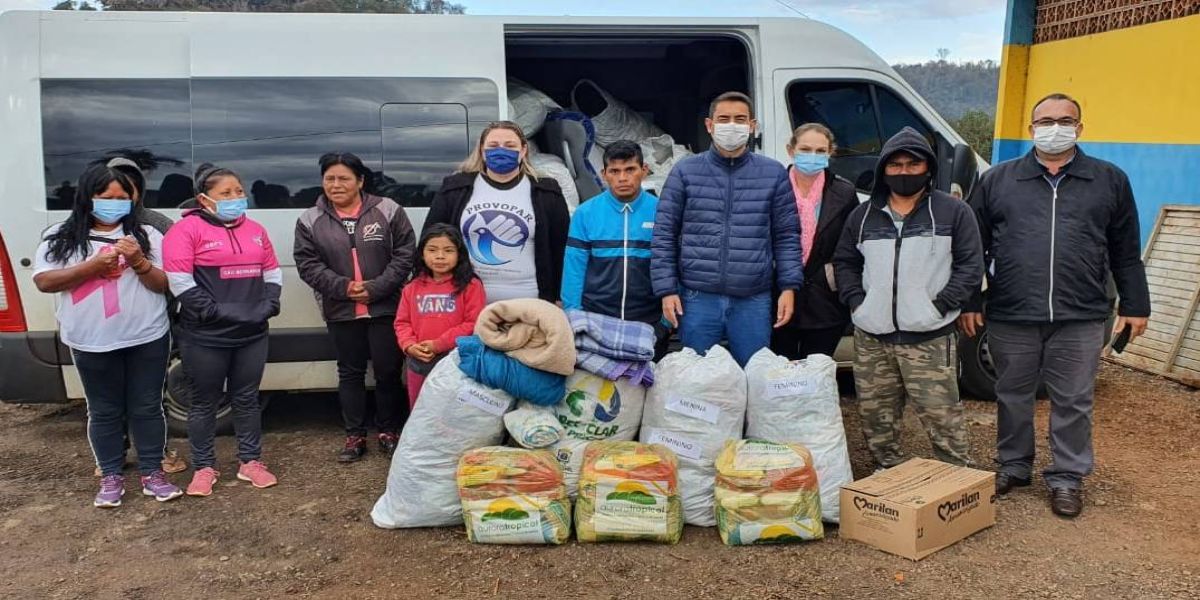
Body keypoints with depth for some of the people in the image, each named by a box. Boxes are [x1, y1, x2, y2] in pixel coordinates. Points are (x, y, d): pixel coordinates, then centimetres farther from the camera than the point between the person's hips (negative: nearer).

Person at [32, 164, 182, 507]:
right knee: (104, 411, 10)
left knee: (147, 407, 8)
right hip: (92, 343, 0)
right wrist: (93, 266, -15)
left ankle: (152, 473, 20)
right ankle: (111, 477, 23)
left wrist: (139, 261, -20)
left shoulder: (146, 235, 2)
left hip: (147, 339, 0)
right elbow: (43, 281, -4)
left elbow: (163, 284, 0)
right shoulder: (61, 237, 3)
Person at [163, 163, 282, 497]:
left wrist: (268, 306, -2)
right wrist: (216, 313, -19)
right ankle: (203, 468, 18)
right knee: (205, 402, 7)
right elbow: (179, 281, -15)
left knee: (246, 399, 12)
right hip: (206, 337, -5)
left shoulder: (255, 231, 13)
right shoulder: (187, 229, -7)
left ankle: (250, 462, 22)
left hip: (252, 334, 5)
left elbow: (272, 273, 15)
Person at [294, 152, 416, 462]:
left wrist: (376, 288, -14)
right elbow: (308, 264, -1)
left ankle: (389, 431, 21)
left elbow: (404, 254, -5)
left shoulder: (388, 211, -3)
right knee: (350, 372, 11)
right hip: (341, 312, 2)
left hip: (385, 307, -2)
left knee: (388, 370, 4)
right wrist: (343, 287, -14)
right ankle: (354, 435, 21)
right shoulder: (310, 221, 3)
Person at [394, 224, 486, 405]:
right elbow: (402, 322, 10)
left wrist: (439, 344, -16)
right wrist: (409, 345, -10)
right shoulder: (412, 287, 8)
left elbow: (475, 324, -13)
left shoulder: (471, 286, -7)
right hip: (419, 365, 5)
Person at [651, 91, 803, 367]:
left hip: (753, 301, 1)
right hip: (697, 299, 0)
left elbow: (787, 236, 6)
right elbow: (663, 235, 1)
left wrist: (789, 287, -2)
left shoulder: (774, 173, 5)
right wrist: (667, 290, -4)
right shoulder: (685, 171, 2)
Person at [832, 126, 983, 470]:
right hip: (871, 338, 4)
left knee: (941, 414, -6)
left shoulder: (954, 212, 2)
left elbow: (971, 265, 0)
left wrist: (940, 304, -10)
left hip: (930, 338, -4)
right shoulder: (863, 215, 12)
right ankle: (888, 470, 27)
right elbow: (844, 261, 18)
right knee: (875, 413, 11)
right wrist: (856, 302, 3)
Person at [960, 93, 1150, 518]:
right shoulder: (997, 180, 7)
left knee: (1073, 403, 7)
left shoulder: (1110, 180, 8)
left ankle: (1067, 476, 21)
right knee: (1012, 398, 12)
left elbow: (1126, 253, 10)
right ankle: (1013, 466, 28)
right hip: (1010, 318, 1)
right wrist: (970, 301, 4)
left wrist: (1135, 306, 7)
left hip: (1081, 319, 0)